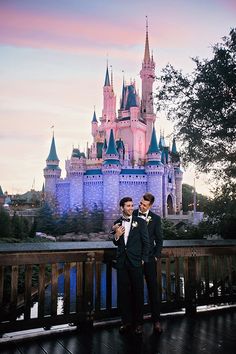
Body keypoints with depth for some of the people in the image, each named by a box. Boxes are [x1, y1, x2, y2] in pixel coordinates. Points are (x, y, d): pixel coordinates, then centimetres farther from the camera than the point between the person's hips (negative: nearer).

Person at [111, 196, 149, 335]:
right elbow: (116, 243, 15)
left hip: (136, 262, -3)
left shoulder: (140, 222, -1)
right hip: (122, 262, 3)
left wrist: (143, 260, -4)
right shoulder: (117, 223, 9)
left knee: (138, 292, 2)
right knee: (123, 292, 7)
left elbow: (146, 242, 1)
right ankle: (126, 322, 19)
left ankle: (138, 323, 14)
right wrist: (116, 235, -7)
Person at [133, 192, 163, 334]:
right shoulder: (132, 215, 2)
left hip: (149, 258, 0)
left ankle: (156, 320, 10)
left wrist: (156, 256, -1)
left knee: (153, 289, 1)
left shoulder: (155, 218, 2)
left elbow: (159, 240, 6)